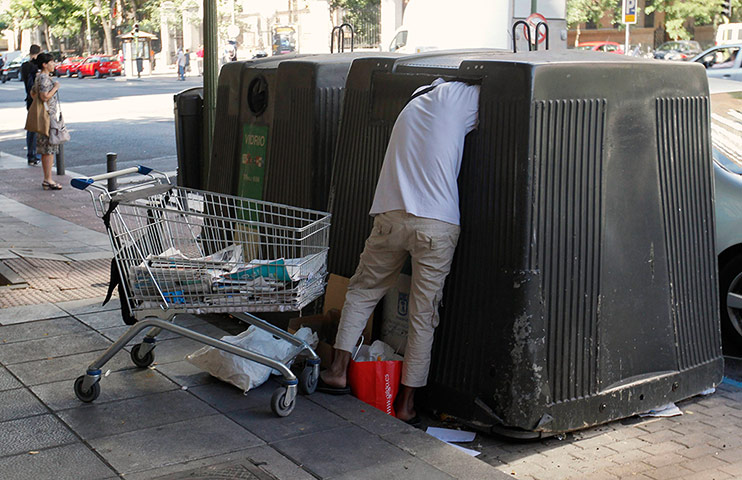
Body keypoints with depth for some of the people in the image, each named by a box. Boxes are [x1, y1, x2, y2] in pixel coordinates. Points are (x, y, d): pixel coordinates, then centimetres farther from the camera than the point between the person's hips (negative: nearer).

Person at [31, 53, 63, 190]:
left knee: (46, 150, 12)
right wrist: (55, 87, -14)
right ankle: (48, 180, -5)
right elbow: (45, 97, -25)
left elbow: (32, 93, 25)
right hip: (48, 116, -10)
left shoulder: (39, 77, 15)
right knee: (49, 149, -7)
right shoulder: (44, 78, -15)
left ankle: (47, 179, 17)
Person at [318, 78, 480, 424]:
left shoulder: (411, 106, 24)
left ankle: (339, 370, 18)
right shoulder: (456, 95, 7)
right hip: (438, 225, -4)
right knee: (423, 314, 5)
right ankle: (406, 404, 11)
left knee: (362, 290, 22)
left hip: (391, 216, 4)